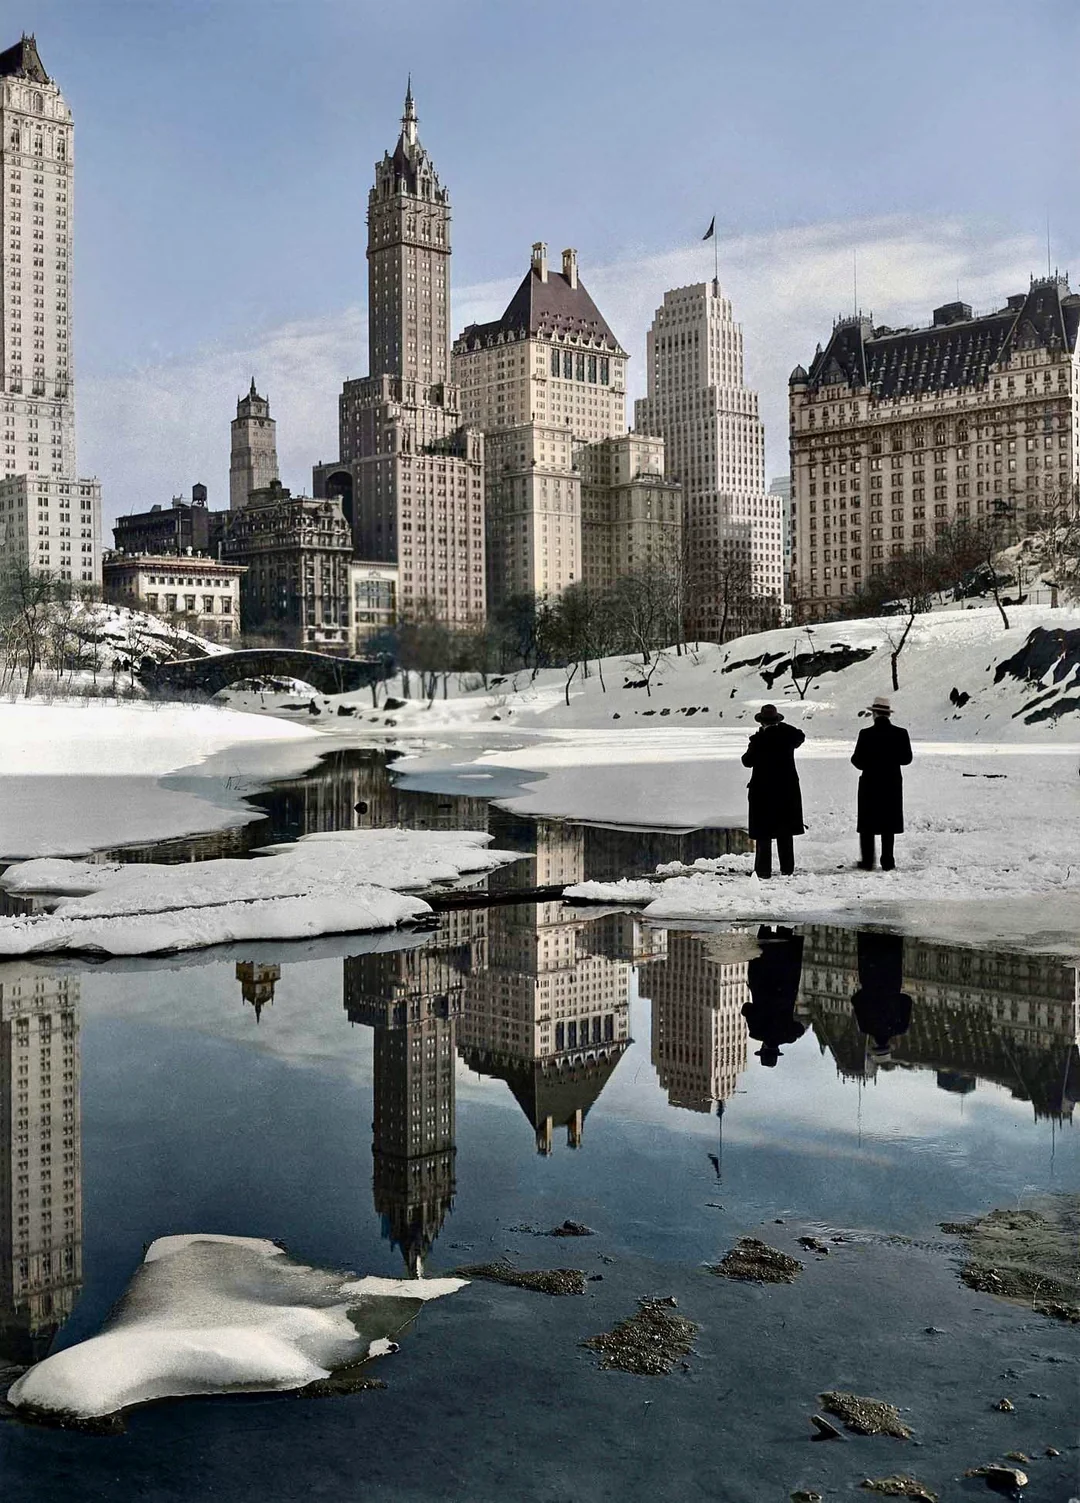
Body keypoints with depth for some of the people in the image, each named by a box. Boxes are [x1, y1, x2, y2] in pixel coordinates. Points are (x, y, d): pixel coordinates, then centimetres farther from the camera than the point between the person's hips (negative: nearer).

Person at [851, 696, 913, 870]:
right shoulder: (901, 733, -5)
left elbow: (858, 761, -11)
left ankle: (867, 862, 9)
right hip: (892, 785, 2)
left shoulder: (866, 734, -12)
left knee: (867, 825, 8)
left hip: (869, 784, -2)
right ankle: (887, 862, 11)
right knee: (888, 825, 10)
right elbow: (906, 758, 2)